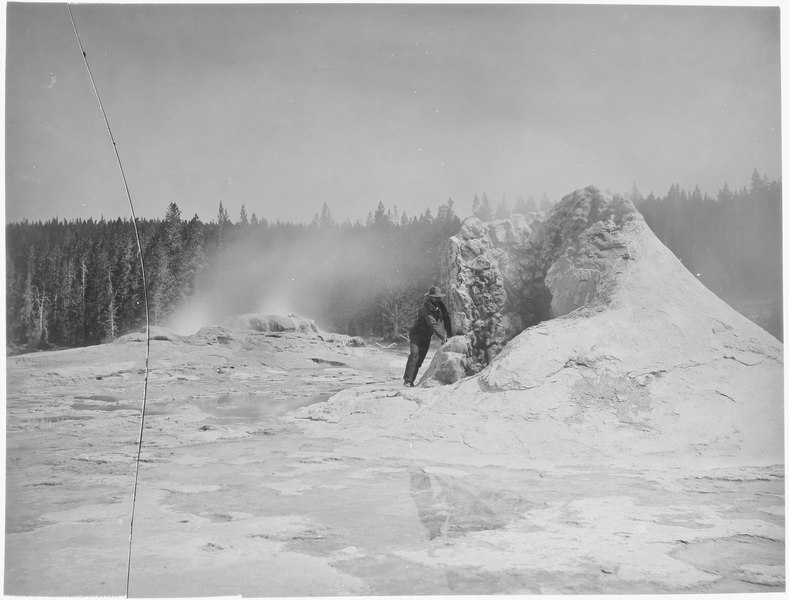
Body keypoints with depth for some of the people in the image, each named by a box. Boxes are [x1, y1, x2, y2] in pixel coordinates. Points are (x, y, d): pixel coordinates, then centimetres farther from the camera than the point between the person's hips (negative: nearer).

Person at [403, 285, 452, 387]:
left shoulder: (440, 306, -3)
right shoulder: (425, 308, -26)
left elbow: (446, 318, 3)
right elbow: (433, 324, -33)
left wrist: (449, 334, -4)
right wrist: (443, 337, -37)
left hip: (427, 336, 7)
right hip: (417, 334, -7)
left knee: (420, 358, 3)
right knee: (414, 355, -20)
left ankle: (411, 380, 7)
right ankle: (407, 380, -21)